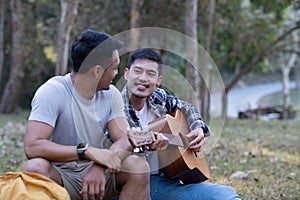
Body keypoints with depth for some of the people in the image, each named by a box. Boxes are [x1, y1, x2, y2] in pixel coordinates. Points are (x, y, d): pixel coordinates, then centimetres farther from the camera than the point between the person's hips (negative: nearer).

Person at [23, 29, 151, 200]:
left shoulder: (111, 94, 1)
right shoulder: (53, 92, -16)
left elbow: (125, 140, -9)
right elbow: (31, 147, -27)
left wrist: (100, 165, -31)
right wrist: (88, 151, -36)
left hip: (97, 172, 4)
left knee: (139, 166, -21)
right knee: (36, 168, -35)